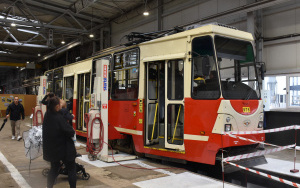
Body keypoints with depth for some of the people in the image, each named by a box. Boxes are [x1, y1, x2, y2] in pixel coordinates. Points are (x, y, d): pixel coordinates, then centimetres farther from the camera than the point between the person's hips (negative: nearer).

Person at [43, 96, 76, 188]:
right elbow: (70, 132, -23)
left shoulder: (47, 115, -4)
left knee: (54, 167, 23)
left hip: (51, 148, 7)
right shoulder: (59, 118, -25)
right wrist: (73, 131, 1)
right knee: (71, 168, 8)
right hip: (62, 148, -7)